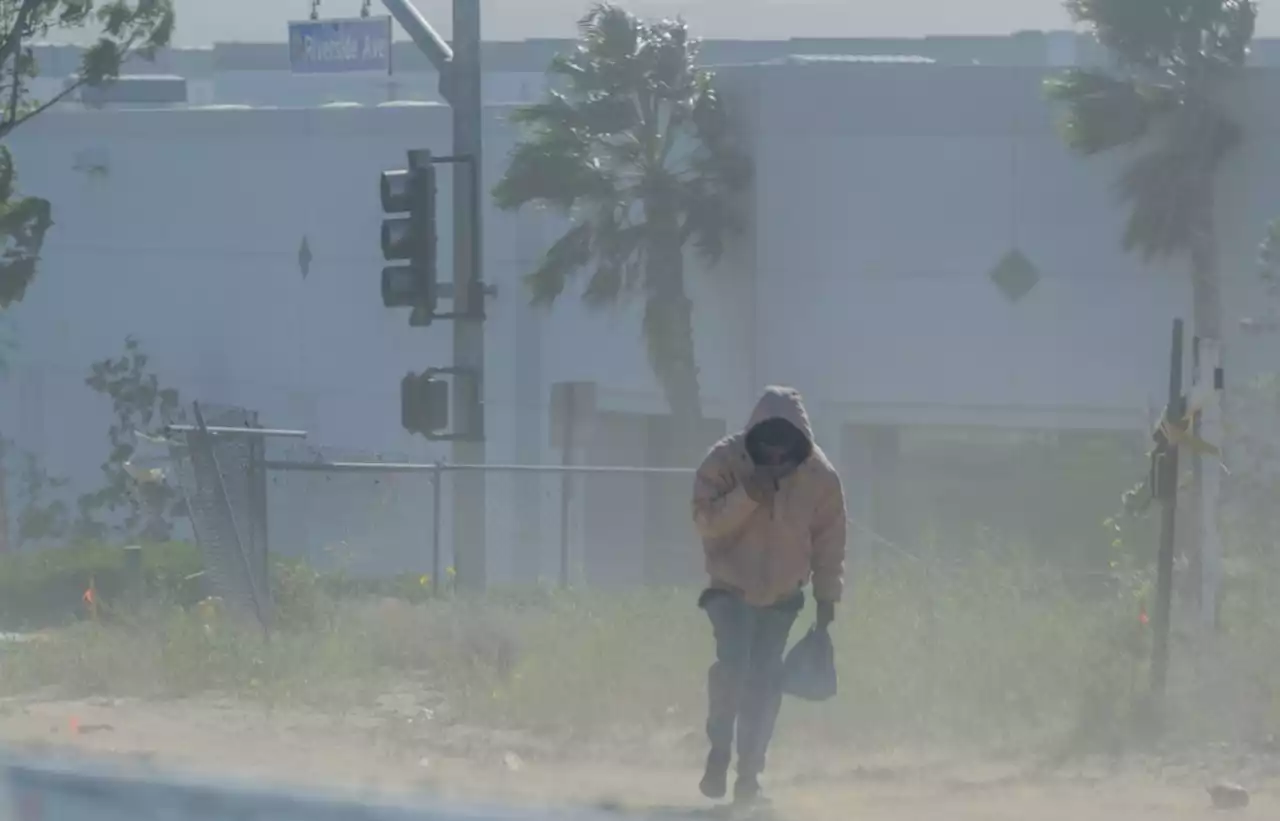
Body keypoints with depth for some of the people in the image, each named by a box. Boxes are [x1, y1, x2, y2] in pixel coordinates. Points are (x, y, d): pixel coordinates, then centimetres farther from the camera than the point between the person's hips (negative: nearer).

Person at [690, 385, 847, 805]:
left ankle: (749, 772, 10)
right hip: (731, 587, -2)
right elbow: (705, 520, -21)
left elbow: (828, 542, 0)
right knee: (732, 663, -21)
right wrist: (746, 495, -34)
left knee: (764, 683, -1)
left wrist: (827, 597, 1)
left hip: (782, 596, 2)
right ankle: (719, 751, -3)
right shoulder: (726, 462, -16)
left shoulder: (820, 476, -9)